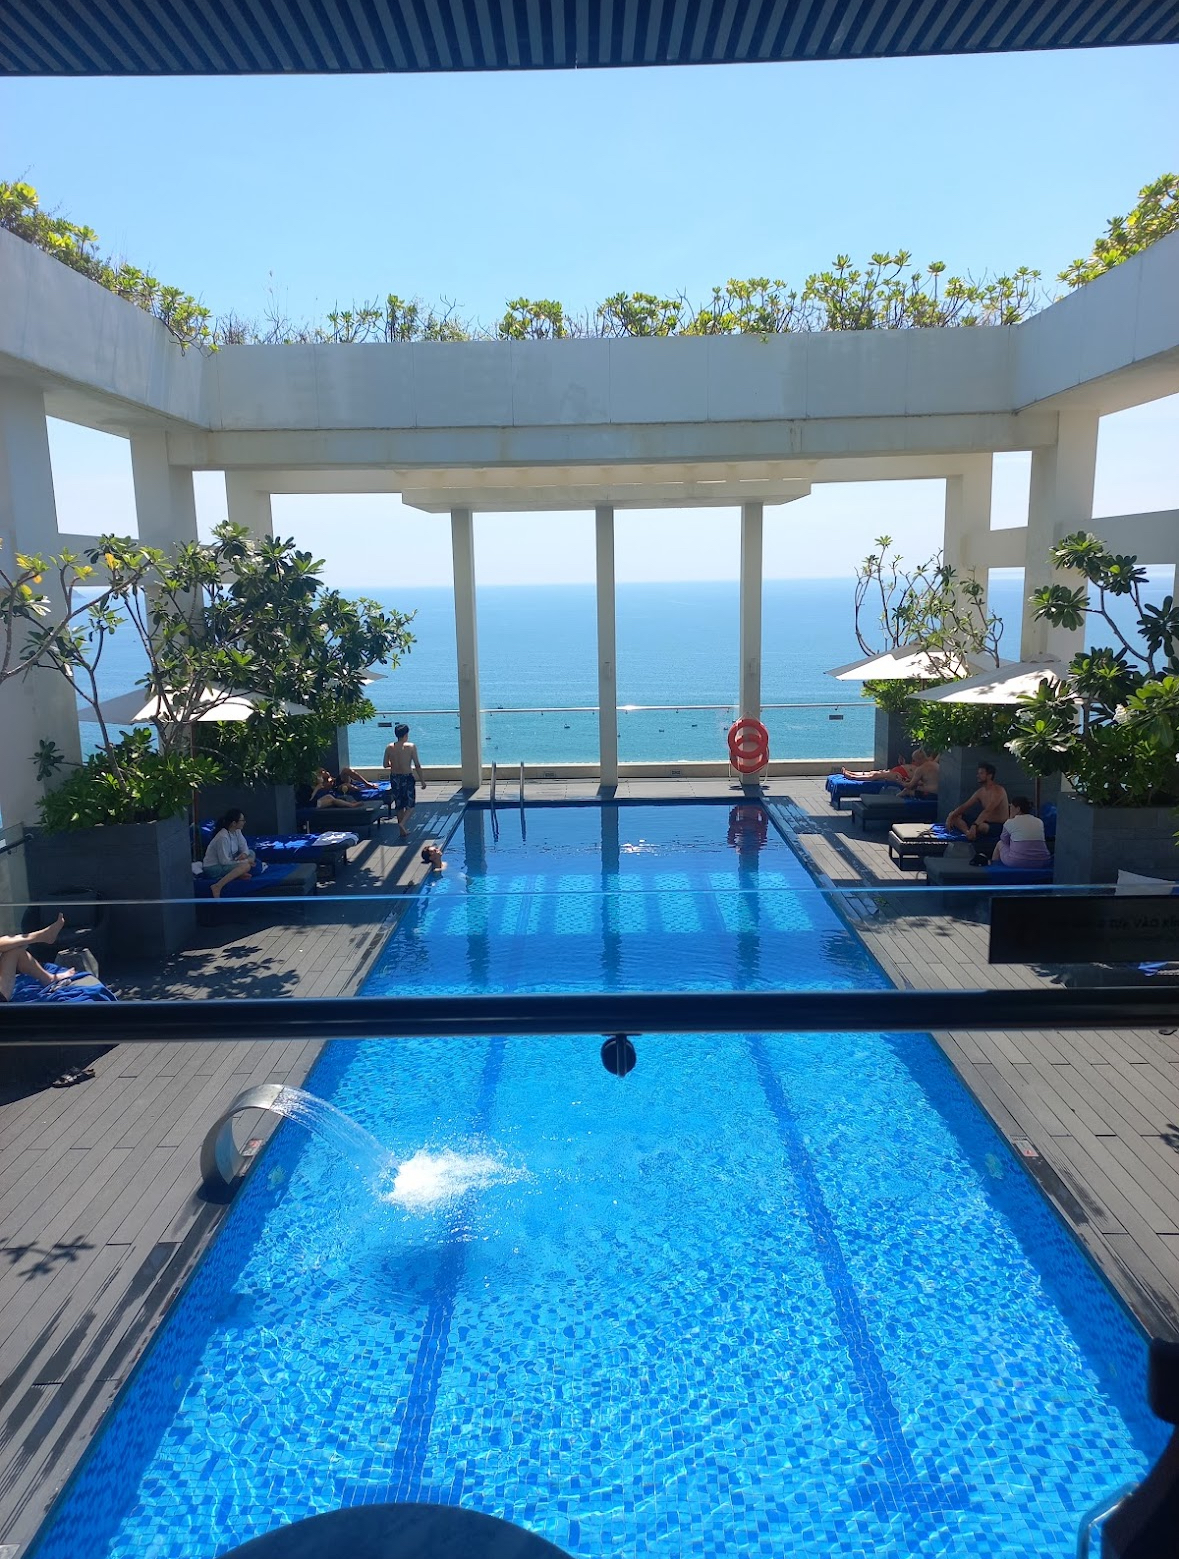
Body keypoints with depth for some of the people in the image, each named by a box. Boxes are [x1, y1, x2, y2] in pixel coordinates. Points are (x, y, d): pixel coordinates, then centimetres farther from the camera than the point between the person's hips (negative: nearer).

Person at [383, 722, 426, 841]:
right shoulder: (411, 746, -10)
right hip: (407, 777, -3)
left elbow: (385, 764, 0)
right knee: (410, 804, 12)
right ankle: (402, 823, -11)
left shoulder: (389, 747, -2)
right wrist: (422, 780, -3)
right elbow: (417, 765, -10)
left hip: (394, 778, 4)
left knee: (399, 805, 14)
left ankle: (403, 831, 19)